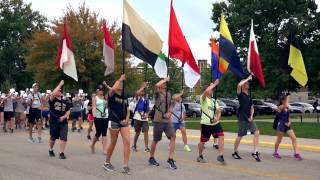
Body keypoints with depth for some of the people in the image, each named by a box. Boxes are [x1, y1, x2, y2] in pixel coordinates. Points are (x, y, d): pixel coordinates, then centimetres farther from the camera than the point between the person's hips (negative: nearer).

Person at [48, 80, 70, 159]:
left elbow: (68, 111, 11)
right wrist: (60, 84, -18)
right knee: (53, 138, 14)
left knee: (64, 138, -9)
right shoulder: (52, 100, -4)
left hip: (63, 122, 3)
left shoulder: (65, 102, 9)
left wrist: (64, 117, -9)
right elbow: (53, 93, -26)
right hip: (54, 122, -2)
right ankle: (51, 150, 37)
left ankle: (61, 153, -2)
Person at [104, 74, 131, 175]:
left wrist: (126, 119, -4)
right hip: (114, 122, -5)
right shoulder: (112, 95, -2)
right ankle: (107, 163, 26)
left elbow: (127, 111, 15)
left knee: (127, 142, -10)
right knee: (113, 143, 5)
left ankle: (126, 166, -7)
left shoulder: (125, 98, 15)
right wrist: (120, 79, -14)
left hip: (124, 122, 5)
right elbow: (113, 89, -27)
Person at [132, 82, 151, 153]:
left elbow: (147, 109, 15)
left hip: (144, 118, 3)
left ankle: (146, 147, -5)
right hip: (137, 118, -3)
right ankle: (134, 146, 22)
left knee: (146, 132, -7)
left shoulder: (146, 100, 12)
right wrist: (143, 86, -17)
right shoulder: (138, 98, 1)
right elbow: (137, 93, -23)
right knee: (137, 133, 5)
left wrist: (147, 115, -4)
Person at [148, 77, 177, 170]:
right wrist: (165, 79, -12)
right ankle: (151, 158, 25)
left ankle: (170, 159, -7)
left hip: (168, 120, 5)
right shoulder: (157, 93, -5)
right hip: (158, 120, -5)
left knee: (173, 137, -11)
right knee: (156, 140, 6)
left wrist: (169, 113, 1)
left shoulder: (168, 94, 13)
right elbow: (157, 85, -27)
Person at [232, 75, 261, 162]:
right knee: (240, 136, 1)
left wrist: (251, 116, 0)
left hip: (249, 118, 6)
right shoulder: (240, 94, -5)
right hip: (242, 119, -6)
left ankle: (255, 152, -7)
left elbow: (252, 108, 17)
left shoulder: (250, 96, 14)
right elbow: (239, 85, -26)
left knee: (256, 132, -9)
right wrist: (248, 78, -15)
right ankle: (235, 152, 19)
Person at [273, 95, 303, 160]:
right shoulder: (280, 107, -11)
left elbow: (288, 116, 16)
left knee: (294, 138, -6)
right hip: (281, 125, -6)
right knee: (279, 140, 6)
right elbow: (286, 105, -33)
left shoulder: (287, 108, 10)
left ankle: (296, 153, -5)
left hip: (287, 125, 7)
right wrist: (287, 98, -20)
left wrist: (289, 122, -1)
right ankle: (275, 152, 24)